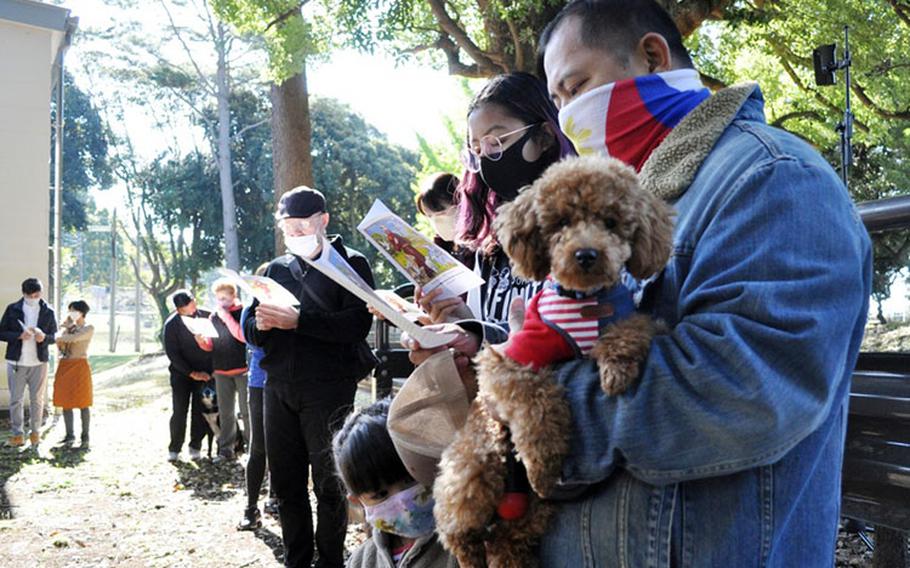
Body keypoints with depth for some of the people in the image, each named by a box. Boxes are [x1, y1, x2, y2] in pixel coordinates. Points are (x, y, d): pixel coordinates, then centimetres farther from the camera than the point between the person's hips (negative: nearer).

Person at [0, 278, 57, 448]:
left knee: (37, 399, 6)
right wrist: (19, 335, -19)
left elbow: (54, 336, 5)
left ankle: (36, 432, 18)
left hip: (39, 362, 0)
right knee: (15, 399, 4)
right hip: (16, 362, 0)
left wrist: (44, 337, -18)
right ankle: (18, 434, 13)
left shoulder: (48, 312, 1)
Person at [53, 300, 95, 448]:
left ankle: (85, 436, 4)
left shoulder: (88, 328, -4)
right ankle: (70, 435, 13)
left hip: (79, 367, -6)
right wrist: (65, 327, -4)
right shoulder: (69, 326, 13)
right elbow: (60, 345, 2)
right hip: (64, 366, 6)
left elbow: (74, 338, -21)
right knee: (66, 402, 6)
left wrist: (57, 337, -7)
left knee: (83, 403, -1)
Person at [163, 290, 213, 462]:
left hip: (205, 373, 1)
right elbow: (172, 353, -9)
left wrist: (213, 370, -1)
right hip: (182, 373, -1)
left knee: (200, 412, 0)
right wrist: (192, 373, -13)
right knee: (179, 412, -3)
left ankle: (195, 447, 11)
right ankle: (174, 449, 8)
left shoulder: (206, 317, -6)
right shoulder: (171, 324, -10)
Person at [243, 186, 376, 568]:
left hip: (328, 390, -5)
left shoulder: (350, 264, 1)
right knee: (286, 483, 9)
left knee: (329, 484, 0)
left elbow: (358, 324, -14)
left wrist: (298, 321, -22)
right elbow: (250, 331, 14)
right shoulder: (277, 269, 17)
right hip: (279, 389, 5)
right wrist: (261, 325, -10)